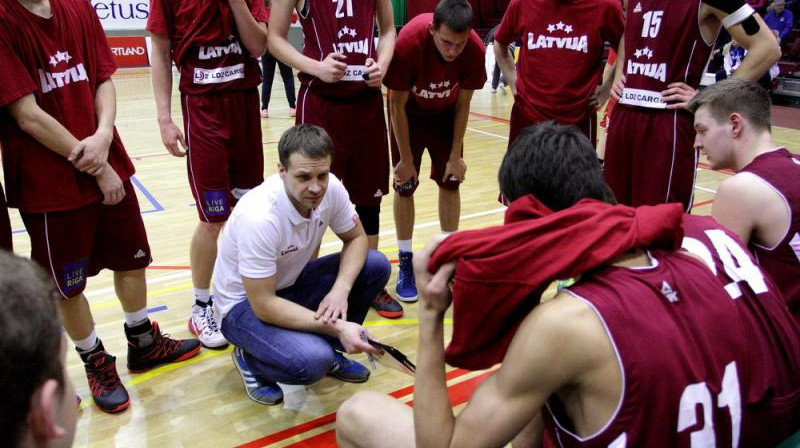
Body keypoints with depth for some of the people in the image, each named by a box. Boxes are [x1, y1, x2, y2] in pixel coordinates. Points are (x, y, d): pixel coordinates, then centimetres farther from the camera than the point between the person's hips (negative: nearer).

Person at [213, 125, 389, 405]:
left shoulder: (331, 189, -17)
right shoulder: (259, 217, -35)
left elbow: (356, 238, -2)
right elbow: (264, 305, -29)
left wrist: (341, 289, -21)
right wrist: (336, 327, -30)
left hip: (290, 283, 7)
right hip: (245, 304, -6)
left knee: (376, 265, -11)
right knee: (313, 362, -32)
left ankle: (328, 348, 7)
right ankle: (250, 359, 2)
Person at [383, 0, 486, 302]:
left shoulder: (475, 50, -28)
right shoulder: (408, 43, -36)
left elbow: (462, 104, -13)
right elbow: (397, 105, -23)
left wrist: (456, 155, -8)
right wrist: (406, 159, -17)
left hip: (445, 113, 2)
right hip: (410, 112, -2)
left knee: (450, 182, 2)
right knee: (405, 186, -4)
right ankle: (406, 264, 7)